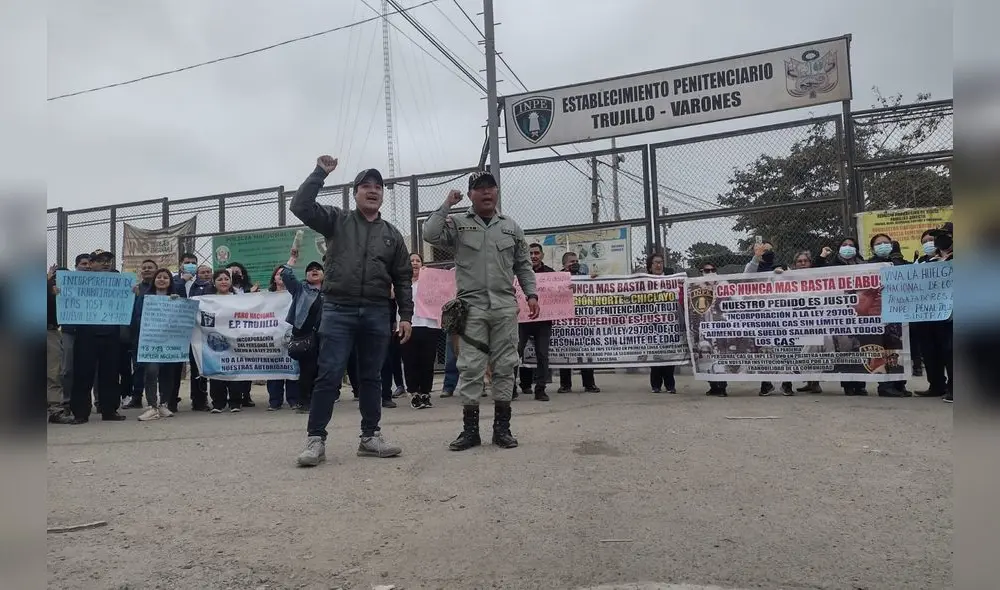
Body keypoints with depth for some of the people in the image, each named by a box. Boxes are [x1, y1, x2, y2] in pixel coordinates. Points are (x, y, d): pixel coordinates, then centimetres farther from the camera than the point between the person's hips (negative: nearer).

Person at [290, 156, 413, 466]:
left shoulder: (392, 234, 13)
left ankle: (370, 437, 18)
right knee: (329, 376, -4)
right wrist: (319, 173, -7)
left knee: (370, 377, 10)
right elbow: (300, 206, -4)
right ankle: (316, 439, 4)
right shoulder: (336, 220, 8)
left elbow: (402, 278, 11)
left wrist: (406, 315, 4)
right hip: (338, 310, -2)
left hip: (377, 314, 3)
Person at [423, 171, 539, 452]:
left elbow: (523, 265, 15)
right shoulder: (457, 223, 6)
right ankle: (470, 429, 7)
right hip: (471, 307, -2)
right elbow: (430, 235, -10)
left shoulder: (511, 227, 13)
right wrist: (447, 205, -6)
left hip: (505, 306, 2)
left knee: (504, 367, 4)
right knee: (470, 368, -1)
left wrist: (531, 294, 6)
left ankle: (502, 427, 12)